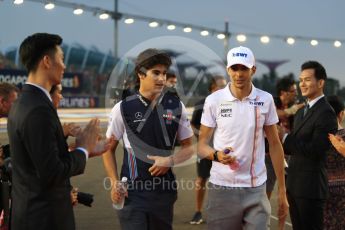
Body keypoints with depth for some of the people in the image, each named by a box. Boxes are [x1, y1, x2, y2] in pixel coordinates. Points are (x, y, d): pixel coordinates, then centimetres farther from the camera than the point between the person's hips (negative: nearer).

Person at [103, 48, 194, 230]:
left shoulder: (176, 107, 2)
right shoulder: (123, 108, -4)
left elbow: (188, 147, 9)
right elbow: (109, 148, 6)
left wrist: (170, 160, -10)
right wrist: (115, 183, -4)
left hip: (165, 189, 3)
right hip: (132, 191, -2)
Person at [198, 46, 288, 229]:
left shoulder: (265, 100, 1)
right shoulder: (213, 101, -2)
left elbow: (275, 145, 7)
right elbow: (202, 144, 3)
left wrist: (282, 190, 5)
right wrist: (216, 155, -19)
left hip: (256, 189, 1)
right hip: (222, 187, -1)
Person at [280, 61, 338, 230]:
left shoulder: (326, 113, -15)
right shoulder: (301, 112, 14)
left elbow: (314, 150, -22)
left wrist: (285, 138, -16)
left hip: (311, 186, -9)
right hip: (293, 184, 9)